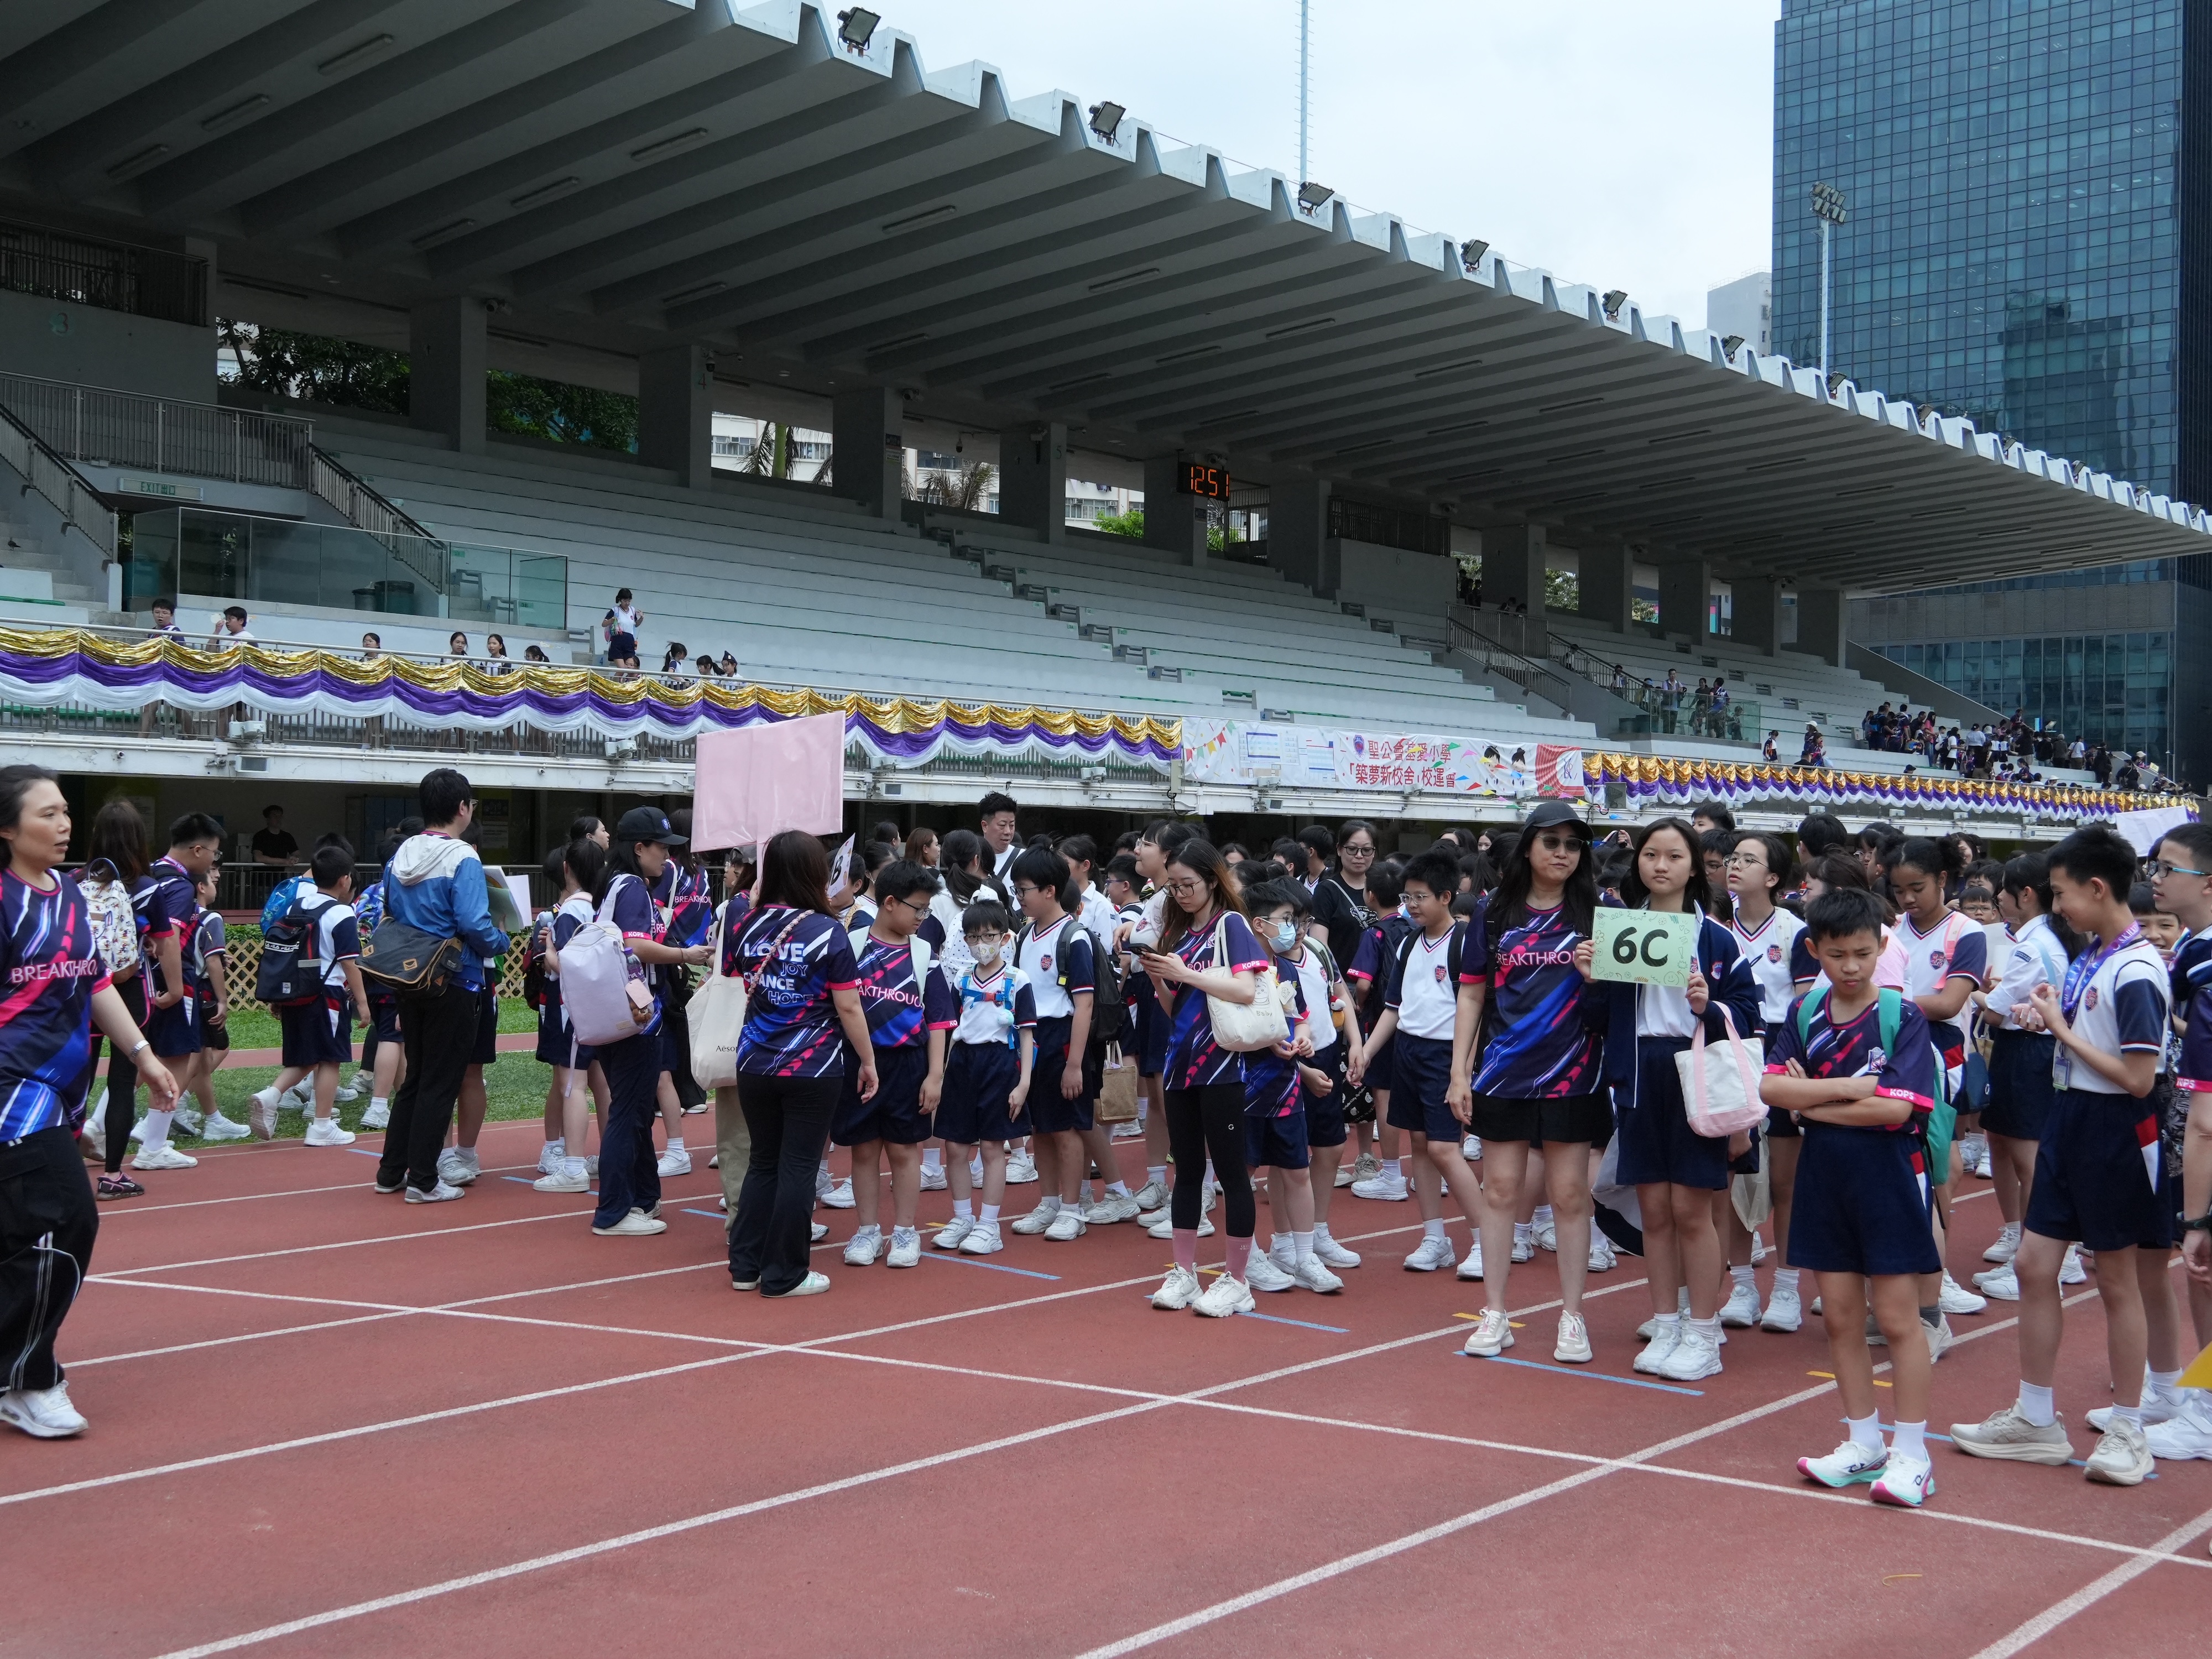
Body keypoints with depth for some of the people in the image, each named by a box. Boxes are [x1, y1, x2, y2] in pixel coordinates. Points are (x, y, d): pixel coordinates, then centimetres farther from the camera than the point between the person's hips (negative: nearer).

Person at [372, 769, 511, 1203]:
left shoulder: (400, 857, 7)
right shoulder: (462, 859, -16)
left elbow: (388, 919, 13)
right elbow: (474, 924, -23)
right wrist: (501, 943, -5)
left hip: (410, 983, 7)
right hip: (455, 985, -7)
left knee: (414, 1078, 18)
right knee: (440, 1084, 1)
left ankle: (391, 1171, 21)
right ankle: (423, 1180, 3)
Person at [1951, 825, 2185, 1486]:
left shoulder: (2136, 972, -20)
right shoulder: (2089, 955, 5)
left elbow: (2138, 1079, -22)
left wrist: (2063, 1031, -15)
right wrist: (2052, 1013, -4)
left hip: (2116, 1130, -8)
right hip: (2067, 1120, 8)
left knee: (2119, 1280, 6)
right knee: (2033, 1263, 9)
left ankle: (2128, 1431, 21)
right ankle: (2035, 1420, 20)